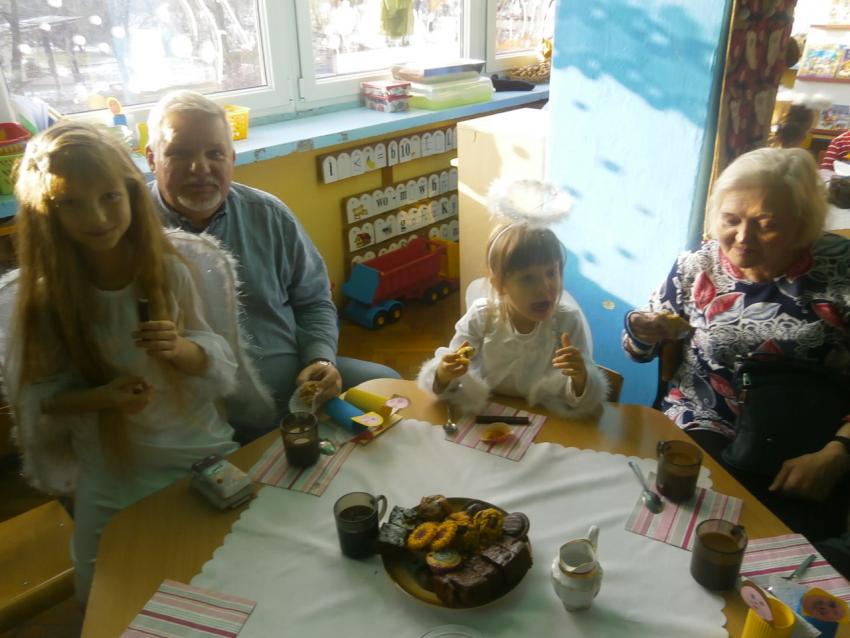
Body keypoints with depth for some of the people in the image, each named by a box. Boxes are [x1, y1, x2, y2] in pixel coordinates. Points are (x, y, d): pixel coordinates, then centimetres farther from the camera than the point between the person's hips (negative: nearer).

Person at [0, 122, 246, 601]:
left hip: (206, 455, 2)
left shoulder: (171, 269, -10)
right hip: (116, 484, -1)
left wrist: (181, 349, -25)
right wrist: (100, 398, -24)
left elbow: (221, 360, -4)